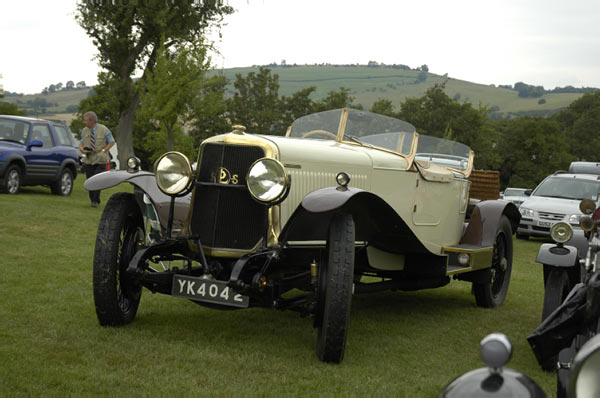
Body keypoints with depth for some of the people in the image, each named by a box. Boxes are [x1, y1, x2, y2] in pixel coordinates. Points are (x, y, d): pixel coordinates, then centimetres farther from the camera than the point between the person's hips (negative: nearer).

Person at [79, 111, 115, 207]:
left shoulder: (104, 130, -4)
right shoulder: (84, 130, 7)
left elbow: (112, 142, 3)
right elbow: (81, 143, 15)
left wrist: (103, 150, -9)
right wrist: (82, 149, -9)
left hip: (100, 160, -4)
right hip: (88, 160, 4)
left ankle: (95, 201, -5)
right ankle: (93, 201, 17)